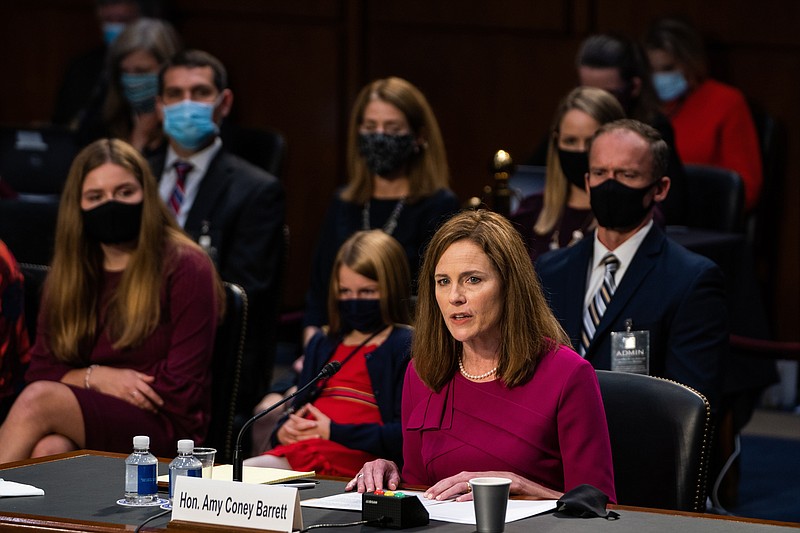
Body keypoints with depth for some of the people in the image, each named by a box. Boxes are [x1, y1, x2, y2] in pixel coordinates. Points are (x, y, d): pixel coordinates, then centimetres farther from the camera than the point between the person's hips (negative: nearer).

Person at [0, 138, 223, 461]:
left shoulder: (185, 268, -1)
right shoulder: (68, 273, 16)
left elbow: (181, 389, -6)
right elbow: (41, 370, 14)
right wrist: (95, 377, -8)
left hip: (163, 427, -4)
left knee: (38, 400, -30)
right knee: (47, 450, -35)